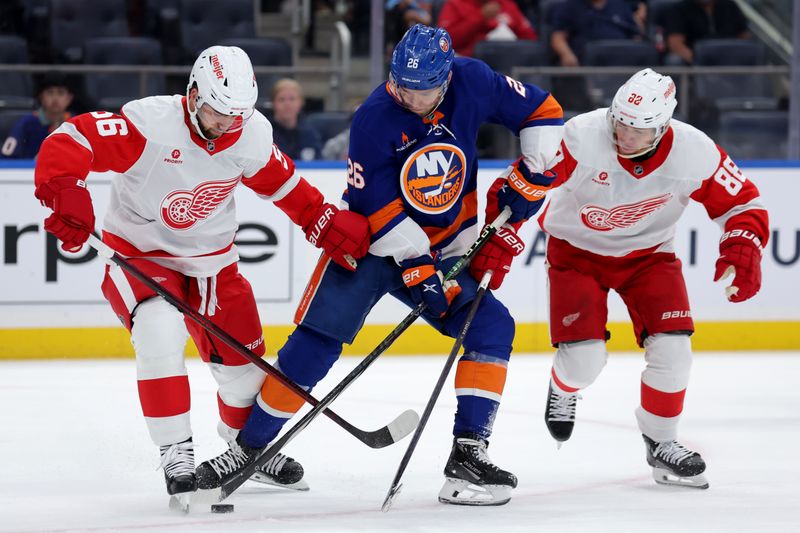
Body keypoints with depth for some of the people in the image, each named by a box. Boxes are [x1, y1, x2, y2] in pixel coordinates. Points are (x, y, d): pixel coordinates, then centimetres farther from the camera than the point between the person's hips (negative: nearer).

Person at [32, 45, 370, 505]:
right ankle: (177, 456, -18)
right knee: (161, 333, -30)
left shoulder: (253, 134, -11)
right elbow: (69, 142, -32)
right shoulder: (150, 123, -28)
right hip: (139, 253, -5)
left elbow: (283, 184, 7)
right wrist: (67, 195, -46)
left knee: (242, 357, 8)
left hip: (211, 258, 5)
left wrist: (329, 224, 1)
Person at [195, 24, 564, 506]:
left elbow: (543, 111, -2)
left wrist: (528, 178, -11)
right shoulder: (375, 118, -22)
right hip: (370, 242, -3)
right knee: (317, 340, -12)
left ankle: (468, 452, -12)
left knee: (492, 326, -13)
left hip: (445, 246, 3)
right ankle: (249, 448, -3)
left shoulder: (471, 82, -14)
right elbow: (379, 207, -21)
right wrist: (416, 267, -25)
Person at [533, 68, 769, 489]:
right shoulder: (581, 137, -32)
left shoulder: (694, 153, -24)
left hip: (648, 253, 2)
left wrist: (741, 253, -27)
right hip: (577, 249, -2)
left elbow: (742, 204, -11)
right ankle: (563, 388, 28)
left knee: (672, 347, -13)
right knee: (584, 359, -12)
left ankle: (661, 442, 11)